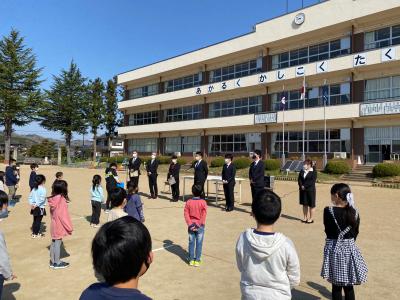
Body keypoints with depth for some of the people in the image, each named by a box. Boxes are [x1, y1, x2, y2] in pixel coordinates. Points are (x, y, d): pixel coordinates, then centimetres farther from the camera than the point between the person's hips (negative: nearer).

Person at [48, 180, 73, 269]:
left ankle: (52, 261, 29)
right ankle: (57, 263, 15)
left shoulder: (53, 199, 2)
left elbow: (54, 213, 10)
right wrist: (69, 227, -14)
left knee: (53, 242, 16)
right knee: (58, 243, 3)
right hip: (59, 225, -8)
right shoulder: (61, 200, -22)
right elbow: (63, 215, -22)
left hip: (54, 224, 8)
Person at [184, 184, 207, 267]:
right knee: (199, 243, 8)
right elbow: (204, 215, -14)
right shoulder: (203, 202, -11)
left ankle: (191, 260, 20)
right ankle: (197, 260, 13)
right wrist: (200, 225, -9)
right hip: (200, 226, -2)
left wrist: (190, 224, -6)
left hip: (191, 226, 2)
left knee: (191, 243, 13)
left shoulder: (188, 202, -6)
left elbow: (186, 214, -7)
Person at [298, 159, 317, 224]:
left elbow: (312, 181, -15)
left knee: (311, 205, 3)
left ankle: (311, 218, 13)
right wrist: (301, 186, -11)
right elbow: (299, 179, 6)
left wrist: (305, 186, -17)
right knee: (304, 204, 12)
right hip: (303, 190, 5)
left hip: (310, 190, -5)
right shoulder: (302, 171, 9)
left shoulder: (314, 172, -7)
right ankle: (305, 217, 21)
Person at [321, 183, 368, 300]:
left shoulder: (328, 211, -14)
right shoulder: (354, 212, -4)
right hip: (350, 249, 3)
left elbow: (328, 231, -7)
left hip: (334, 248, -3)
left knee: (336, 286, 10)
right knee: (349, 286, 15)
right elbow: (356, 232, 4)